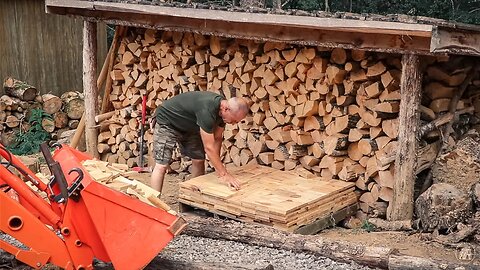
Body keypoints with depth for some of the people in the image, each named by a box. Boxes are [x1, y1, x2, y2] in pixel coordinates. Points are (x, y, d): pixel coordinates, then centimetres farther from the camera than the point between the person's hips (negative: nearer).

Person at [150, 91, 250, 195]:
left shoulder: (223, 108, -13)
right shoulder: (207, 109, -39)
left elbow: (217, 138, -4)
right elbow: (209, 147, -37)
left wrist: (218, 167, -12)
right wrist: (224, 175, -35)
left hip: (188, 126, 9)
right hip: (166, 122, -8)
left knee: (198, 160, 5)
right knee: (161, 166, -15)